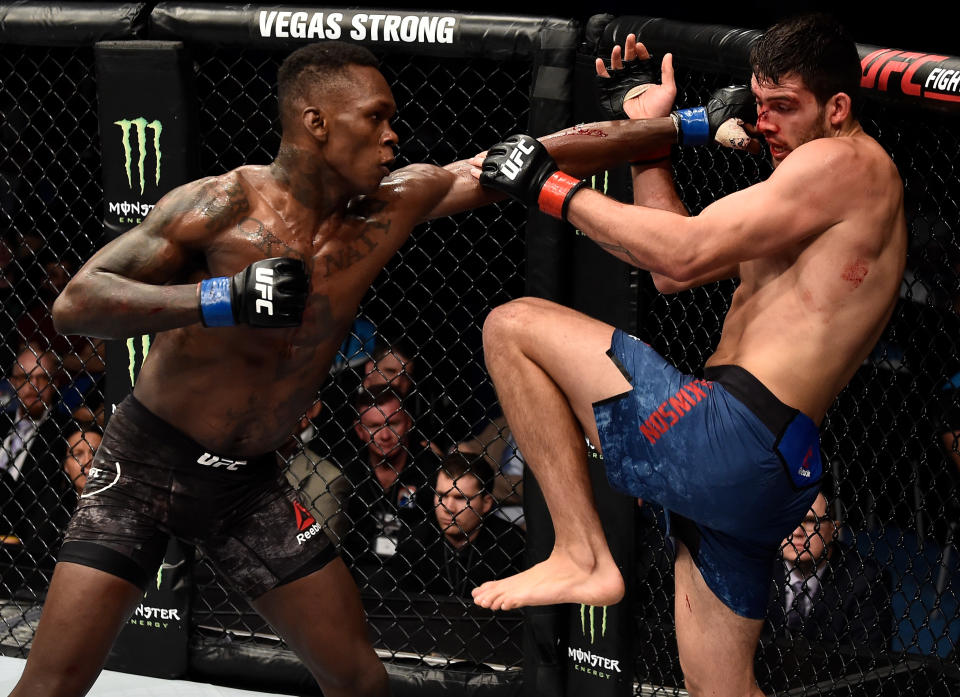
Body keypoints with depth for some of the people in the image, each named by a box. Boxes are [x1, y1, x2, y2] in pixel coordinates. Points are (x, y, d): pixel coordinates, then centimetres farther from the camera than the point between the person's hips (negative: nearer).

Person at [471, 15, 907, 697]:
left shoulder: (846, 162, -7)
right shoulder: (805, 198, 25)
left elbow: (685, 254, -14)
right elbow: (673, 273, 24)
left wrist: (551, 185, -8)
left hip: (732, 437, -10)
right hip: (770, 473, 10)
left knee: (513, 327, -6)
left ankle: (583, 556, -7)